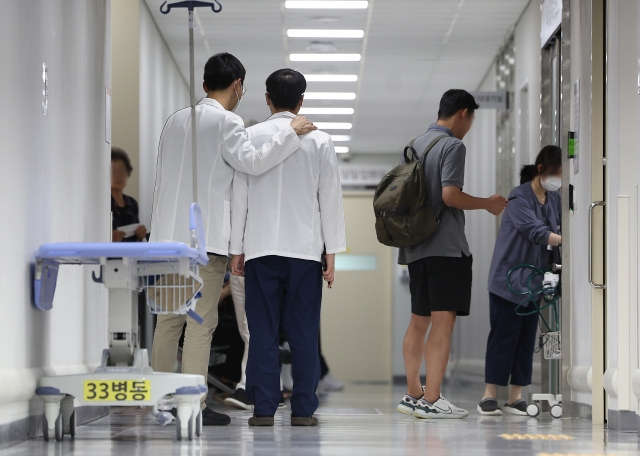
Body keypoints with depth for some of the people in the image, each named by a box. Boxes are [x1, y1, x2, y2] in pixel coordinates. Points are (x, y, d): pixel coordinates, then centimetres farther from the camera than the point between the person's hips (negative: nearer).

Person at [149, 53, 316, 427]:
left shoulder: (176, 120, 17)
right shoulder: (227, 122, -6)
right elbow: (252, 162, -19)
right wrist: (291, 132, -10)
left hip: (168, 232, 7)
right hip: (205, 238, -7)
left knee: (169, 320, 10)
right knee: (201, 323, -5)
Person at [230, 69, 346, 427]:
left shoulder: (250, 138, 2)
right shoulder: (319, 141, 2)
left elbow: (240, 196, 3)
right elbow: (331, 199, 3)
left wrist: (237, 249, 9)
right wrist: (332, 252, 8)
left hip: (261, 249, 0)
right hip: (305, 248, 0)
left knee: (263, 331, 1)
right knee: (304, 333, 2)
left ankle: (264, 409, -1)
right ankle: (304, 409, 1)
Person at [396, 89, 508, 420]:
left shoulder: (415, 145, 16)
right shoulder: (453, 146, -9)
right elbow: (450, 194, -18)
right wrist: (487, 204, -6)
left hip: (415, 245, 9)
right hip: (446, 247, -9)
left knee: (419, 321, 14)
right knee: (443, 321, -10)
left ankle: (413, 395, 18)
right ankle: (431, 401, -15)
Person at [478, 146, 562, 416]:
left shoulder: (555, 200, 7)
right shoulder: (519, 198, -14)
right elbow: (537, 232, -24)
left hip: (534, 282, 6)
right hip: (508, 279, -6)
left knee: (527, 337, 5)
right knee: (503, 335, -5)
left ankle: (516, 398, 8)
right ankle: (489, 396, 1)